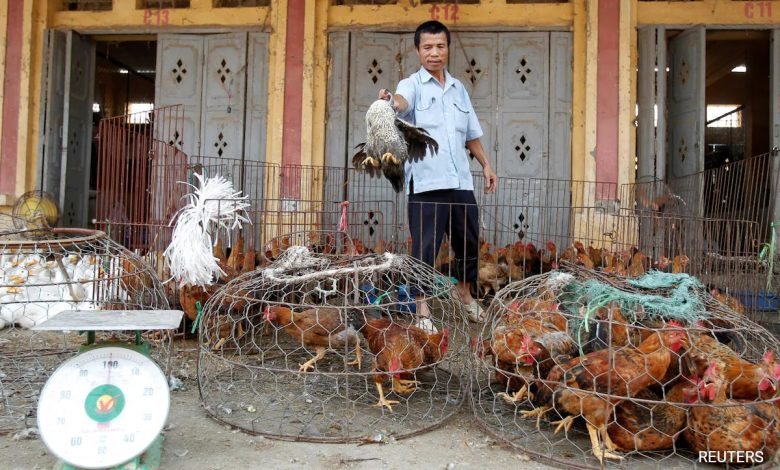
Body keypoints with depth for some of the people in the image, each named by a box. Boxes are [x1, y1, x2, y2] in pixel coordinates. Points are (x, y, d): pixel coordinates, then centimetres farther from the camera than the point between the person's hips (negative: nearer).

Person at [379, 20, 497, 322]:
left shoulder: (458, 88, 17)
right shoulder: (411, 84, 0)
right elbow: (403, 102, -25)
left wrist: (485, 164, 20)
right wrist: (391, 101, -47)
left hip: (460, 181, 6)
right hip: (426, 182, -5)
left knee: (469, 241, 16)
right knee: (425, 246, -2)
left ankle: (463, 291, 40)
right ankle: (422, 306, 11)